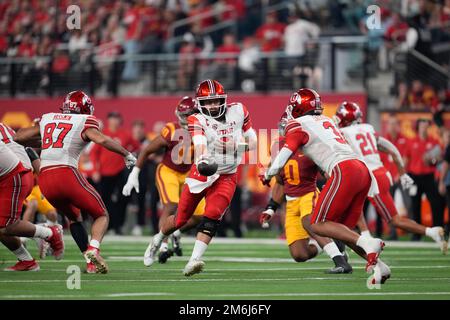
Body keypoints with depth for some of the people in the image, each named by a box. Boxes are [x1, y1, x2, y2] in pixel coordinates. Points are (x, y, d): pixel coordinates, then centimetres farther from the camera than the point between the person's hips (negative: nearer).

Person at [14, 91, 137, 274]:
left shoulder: (47, 119, 20)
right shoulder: (84, 122, 5)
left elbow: (18, 137, 25)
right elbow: (101, 140, -13)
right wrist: (127, 154, 0)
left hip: (45, 179, 5)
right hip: (67, 174, -5)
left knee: (74, 217, 27)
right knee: (101, 215, 11)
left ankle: (91, 262, 13)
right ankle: (93, 250, -17)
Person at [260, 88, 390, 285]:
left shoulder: (298, 125, 4)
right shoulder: (325, 120, 26)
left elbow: (281, 160, 1)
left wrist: (267, 176, 20)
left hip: (344, 171, -8)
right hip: (363, 170, 8)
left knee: (318, 225, -1)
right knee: (341, 229, 13)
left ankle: (367, 244, -17)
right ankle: (377, 265, -2)